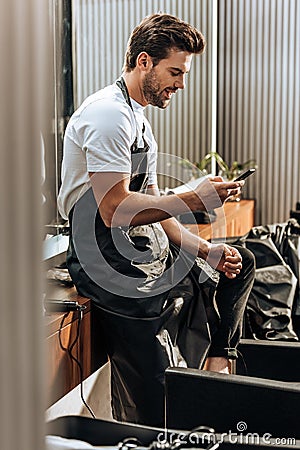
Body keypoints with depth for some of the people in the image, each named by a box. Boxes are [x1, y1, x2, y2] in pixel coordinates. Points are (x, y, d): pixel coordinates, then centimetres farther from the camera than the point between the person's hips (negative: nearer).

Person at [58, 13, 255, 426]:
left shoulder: (140, 123, 20)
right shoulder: (109, 113, -14)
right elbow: (114, 210, -23)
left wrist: (204, 249, 3)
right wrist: (195, 200, -18)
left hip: (138, 248, 10)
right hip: (105, 260, -10)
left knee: (237, 263, 16)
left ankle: (217, 362, 14)